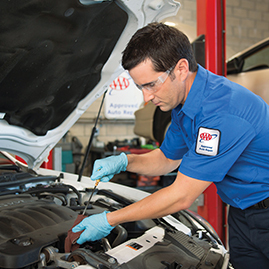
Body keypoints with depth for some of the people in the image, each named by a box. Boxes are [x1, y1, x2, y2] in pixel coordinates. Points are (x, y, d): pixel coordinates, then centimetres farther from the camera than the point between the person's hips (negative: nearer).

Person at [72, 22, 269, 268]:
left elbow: (181, 197, -29)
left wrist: (108, 220, -22)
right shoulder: (183, 103, -3)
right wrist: (124, 161, -8)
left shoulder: (221, 110, -33)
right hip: (242, 211, 7)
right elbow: (167, 158, 12)